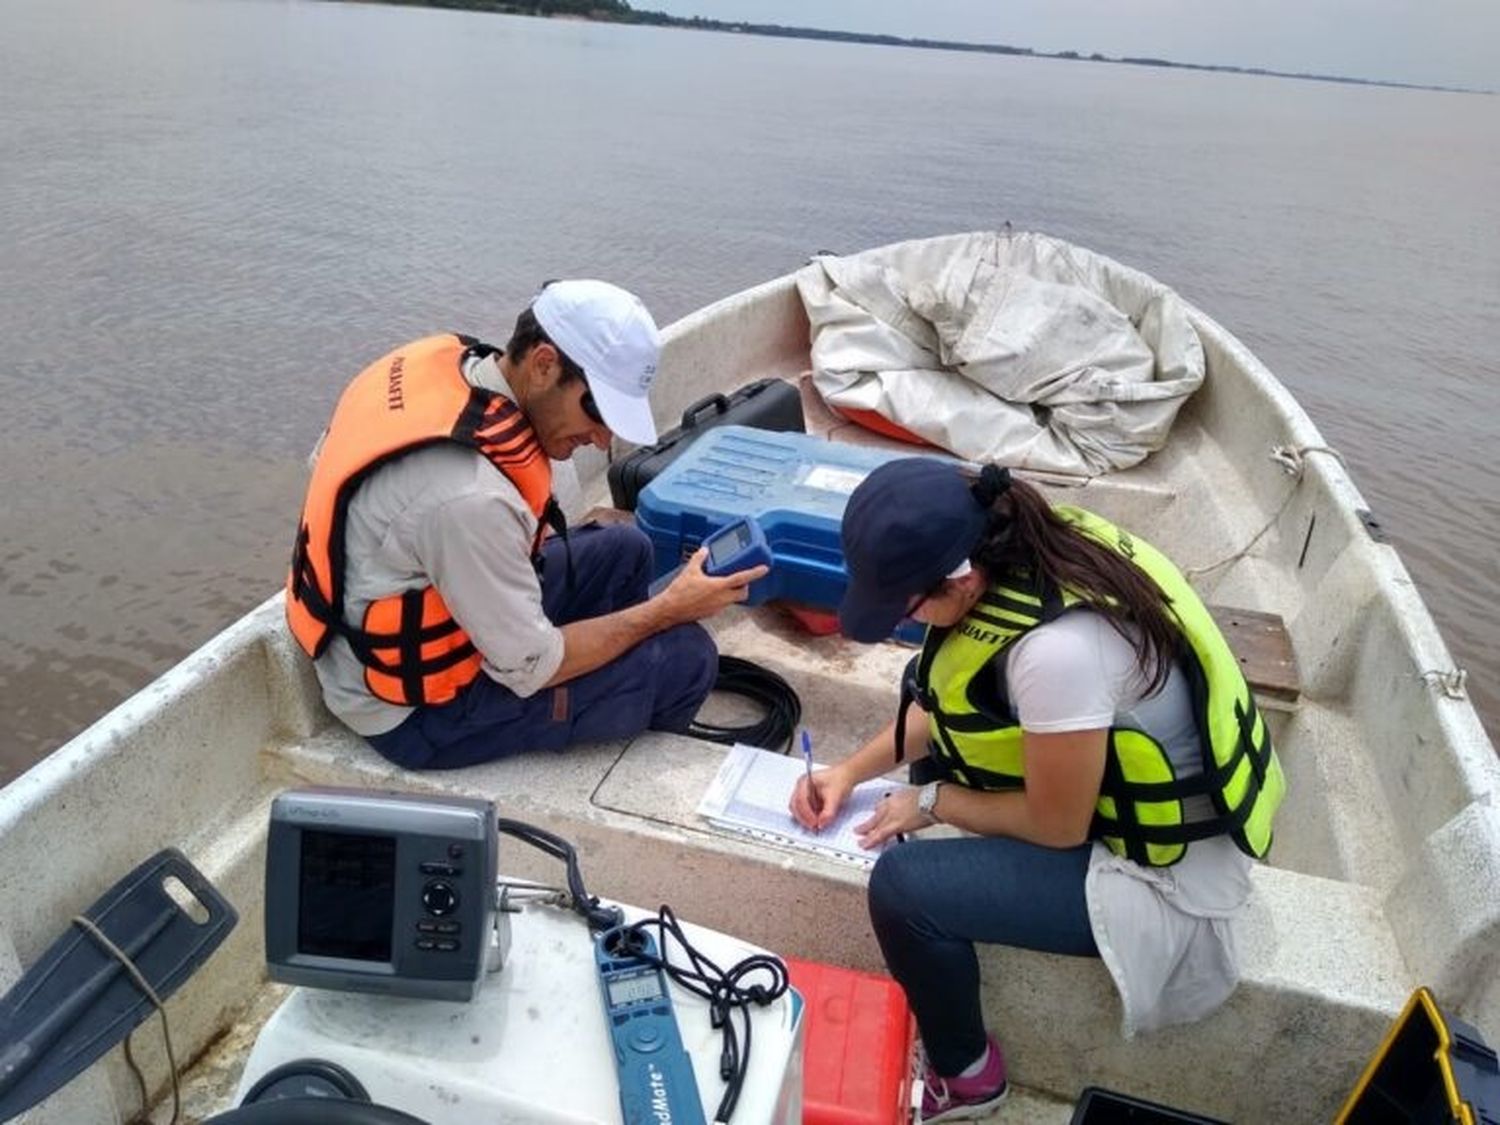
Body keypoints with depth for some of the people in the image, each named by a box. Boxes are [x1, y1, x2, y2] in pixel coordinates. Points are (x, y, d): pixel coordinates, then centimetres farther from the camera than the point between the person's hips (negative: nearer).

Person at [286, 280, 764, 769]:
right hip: (414, 709, -8)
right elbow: (531, 669, -23)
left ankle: (614, 730, 26)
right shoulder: (469, 497, -36)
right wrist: (669, 609, -13)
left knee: (624, 550, 10)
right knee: (685, 658, -11)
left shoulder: (443, 358, -11)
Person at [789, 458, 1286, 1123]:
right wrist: (852, 771, 0)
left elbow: (1059, 826, -21)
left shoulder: (1056, 649, -37)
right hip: (1106, 779, 9)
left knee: (901, 886, -15)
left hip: (1164, 869, -8)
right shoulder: (1021, 551, -11)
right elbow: (945, 696, 6)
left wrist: (931, 803, -7)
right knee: (932, 683, 9)